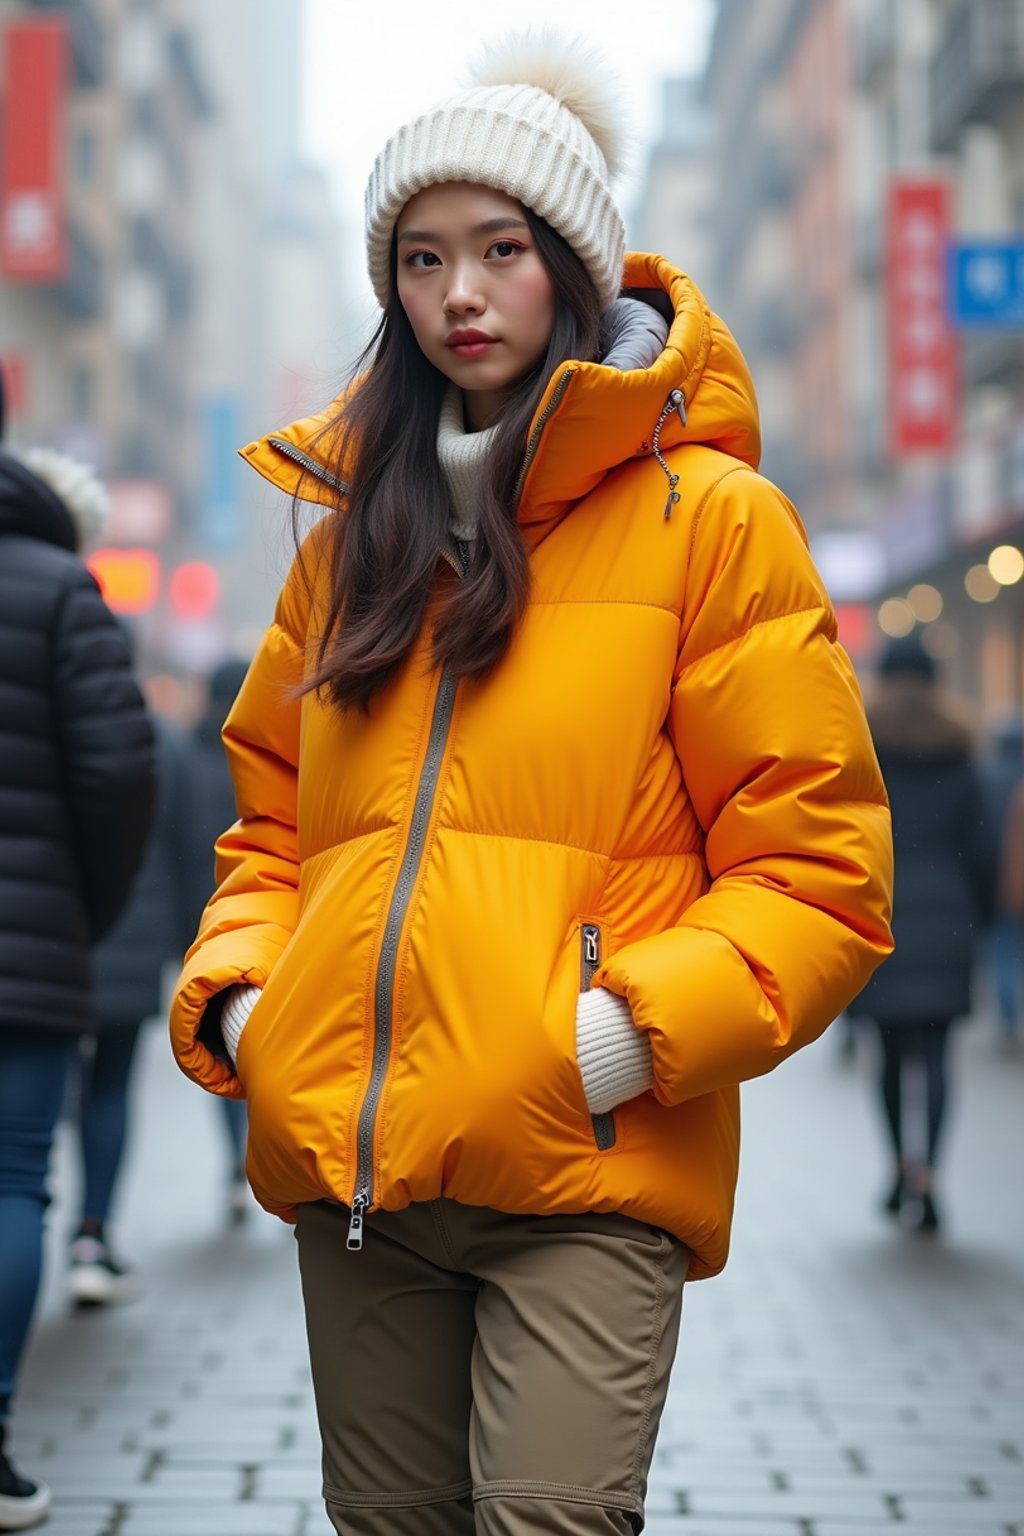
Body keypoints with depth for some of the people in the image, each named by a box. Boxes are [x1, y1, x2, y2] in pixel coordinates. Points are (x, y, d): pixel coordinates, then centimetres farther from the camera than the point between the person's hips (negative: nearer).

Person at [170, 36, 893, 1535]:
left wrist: (642, 1028, -16)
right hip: (349, 1156, 5)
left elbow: (818, 862, -3)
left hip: (583, 1167, -5)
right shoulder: (356, 527, 17)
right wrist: (236, 991, 5)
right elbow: (273, 814, 23)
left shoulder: (706, 514, 1)